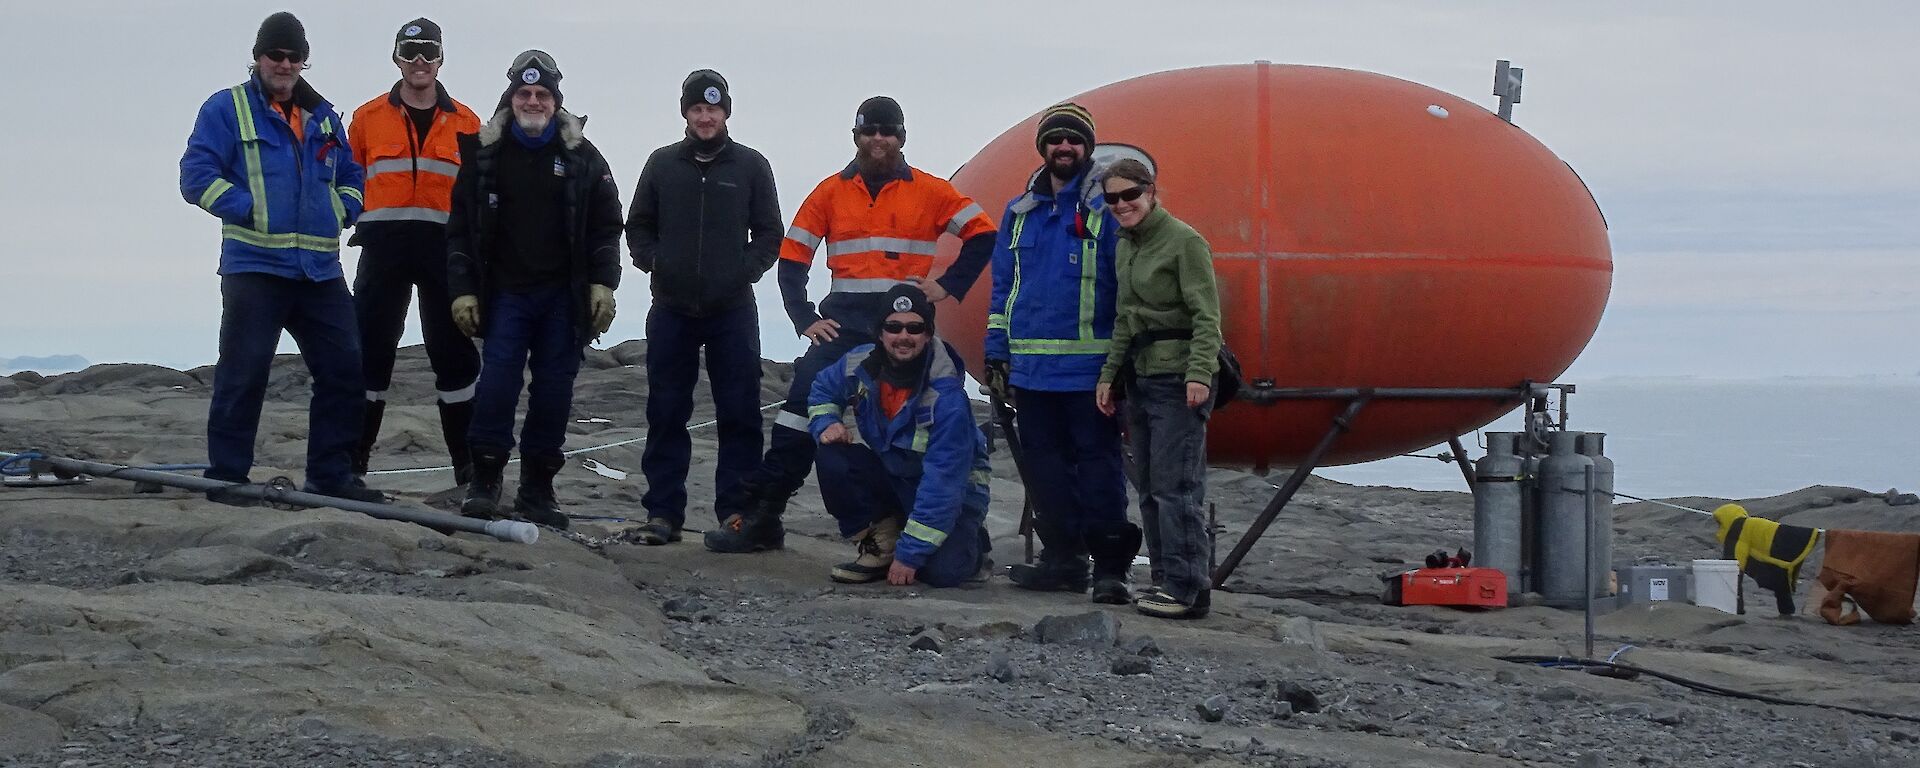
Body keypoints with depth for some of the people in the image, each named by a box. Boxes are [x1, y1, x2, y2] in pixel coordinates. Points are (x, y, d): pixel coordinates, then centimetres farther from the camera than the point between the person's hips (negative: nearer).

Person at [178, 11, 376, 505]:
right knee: (244, 372, -7)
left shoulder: (323, 117, 18)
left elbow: (351, 178, 25)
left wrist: (341, 210, 5)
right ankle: (226, 477, 2)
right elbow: (197, 176, -6)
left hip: (320, 272, 6)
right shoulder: (227, 109, 2)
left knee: (344, 368, 3)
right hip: (255, 265, -5)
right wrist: (251, 210, -13)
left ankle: (331, 474, 13)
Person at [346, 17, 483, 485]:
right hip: (384, 245, 0)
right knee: (369, 348, 1)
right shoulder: (368, 117, 9)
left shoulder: (465, 123, 10)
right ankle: (352, 458, 7)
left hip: (445, 248, 0)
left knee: (454, 352, 2)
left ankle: (468, 463, 6)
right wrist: (351, 217, 0)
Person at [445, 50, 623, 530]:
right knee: (497, 380, -12)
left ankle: (538, 488, 8)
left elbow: (607, 225, 9)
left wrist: (603, 283, 0)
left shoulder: (582, 156, 7)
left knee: (554, 389, 1)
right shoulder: (484, 153, 6)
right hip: (505, 292, -1)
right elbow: (461, 228, 7)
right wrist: (462, 289, 0)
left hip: (563, 296, 1)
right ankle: (485, 481, -4)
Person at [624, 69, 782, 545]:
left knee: (739, 416, -1)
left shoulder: (751, 166, 5)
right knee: (666, 415, 3)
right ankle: (664, 511, 8)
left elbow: (769, 233, 8)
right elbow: (638, 226, 14)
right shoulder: (662, 164, 8)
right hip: (671, 310, 1)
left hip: (733, 310, -1)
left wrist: (746, 270, -6)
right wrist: (652, 261, -2)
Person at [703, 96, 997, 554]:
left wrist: (949, 285, -6)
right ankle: (759, 514, -11)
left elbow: (982, 235, 4)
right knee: (802, 411, -12)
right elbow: (792, 259, 9)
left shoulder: (930, 192, 5)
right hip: (844, 324, 0)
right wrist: (805, 320, -2)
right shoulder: (832, 192, 8)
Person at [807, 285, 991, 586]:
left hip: (951, 493, -5)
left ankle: (972, 540, 9)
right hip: (889, 476, 5)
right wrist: (827, 424, -12)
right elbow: (822, 390, 13)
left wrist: (910, 554, -29)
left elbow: (943, 481, -29)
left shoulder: (947, 396, -30)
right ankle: (879, 544, -4)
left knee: (942, 571, -29)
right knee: (833, 460, -23)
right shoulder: (860, 364, -12)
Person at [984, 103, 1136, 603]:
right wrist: (997, 355, 12)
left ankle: (1110, 566, -1)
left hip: (1090, 367, -5)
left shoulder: (1107, 209, -1)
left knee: (1097, 460, -4)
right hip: (1031, 367, 5)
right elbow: (1003, 288, 19)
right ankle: (1062, 558, 17)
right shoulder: (1020, 214, 15)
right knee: (1044, 462, 8)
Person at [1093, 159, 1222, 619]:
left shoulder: (1184, 242, -8)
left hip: (1178, 378, -8)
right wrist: (1109, 375, 14)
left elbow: (1206, 316, -13)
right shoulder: (1125, 247, 16)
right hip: (1140, 377, 8)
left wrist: (1200, 373, -23)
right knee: (1150, 489, 8)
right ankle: (1166, 581, 12)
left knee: (1176, 485, -11)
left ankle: (1187, 588, -10)